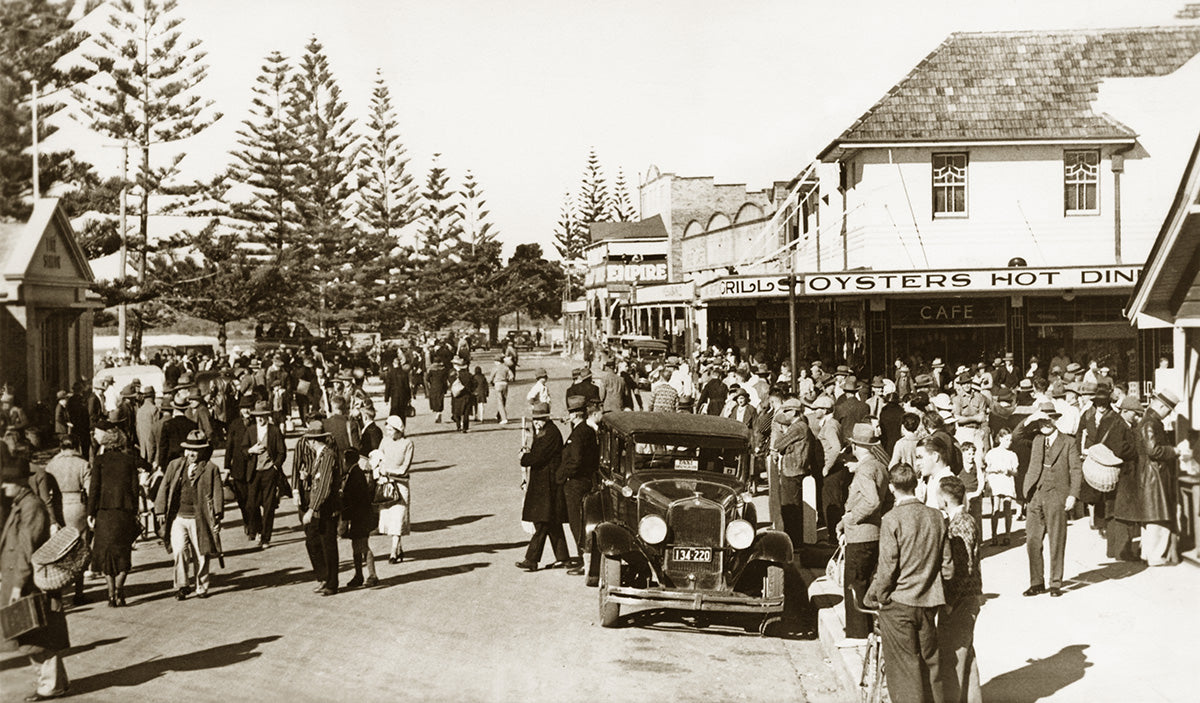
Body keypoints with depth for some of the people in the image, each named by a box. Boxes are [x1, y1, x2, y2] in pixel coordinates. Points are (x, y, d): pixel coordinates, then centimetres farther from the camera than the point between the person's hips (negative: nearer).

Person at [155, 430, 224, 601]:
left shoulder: (210, 468, 0)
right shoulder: (175, 466, 9)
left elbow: (218, 493, -2)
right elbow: (164, 488, 12)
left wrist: (218, 516, -8)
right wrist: (161, 511, 6)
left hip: (200, 520, -1)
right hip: (178, 517, 2)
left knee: (201, 555, 5)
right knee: (179, 551, -12)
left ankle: (201, 588, 21)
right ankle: (182, 586, 1)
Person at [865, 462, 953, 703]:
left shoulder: (891, 519, -15)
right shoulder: (935, 516, -1)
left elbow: (887, 568, -15)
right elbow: (947, 566, 4)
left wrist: (872, 596, -1)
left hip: (898, 602, -4)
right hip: (929, 602, 5)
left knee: (904, 665, 6)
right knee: (930, 660, 17)